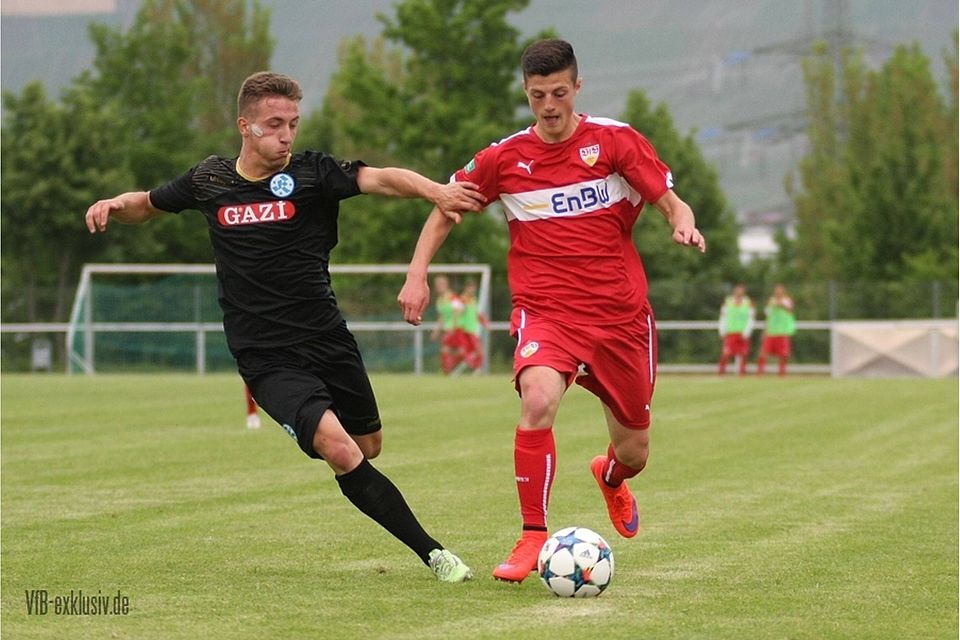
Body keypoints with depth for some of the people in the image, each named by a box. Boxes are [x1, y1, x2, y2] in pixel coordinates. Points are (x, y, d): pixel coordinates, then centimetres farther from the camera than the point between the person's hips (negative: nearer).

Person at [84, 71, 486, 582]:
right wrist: (112, 205, -2)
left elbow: (379, 178, -25)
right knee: (339, 449, -20)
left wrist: (436, 191, -44)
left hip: (328, 341, 2)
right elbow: (148, 206, 20)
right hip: (267, 358, -2)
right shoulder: (210, 181, 1)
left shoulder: (312, 173, -6)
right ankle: (431, 552, -13)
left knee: (368, 446, 15)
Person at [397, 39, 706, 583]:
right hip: (544, 311, -1)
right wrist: (417, 274, 4)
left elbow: (671, 201, -2)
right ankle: (533, 537, -22)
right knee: (539, 400, -33)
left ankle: (611, 478, 52)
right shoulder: (504, 158, 1)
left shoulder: (615, 141, -2)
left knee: (634, 453, 11)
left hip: (620, 313, 1)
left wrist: (684, 226, -25)